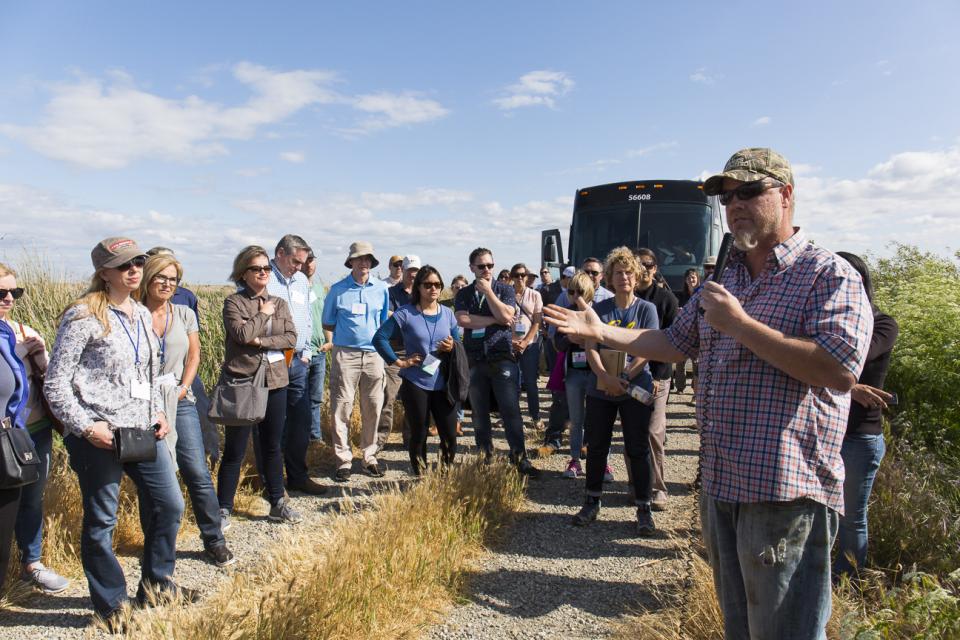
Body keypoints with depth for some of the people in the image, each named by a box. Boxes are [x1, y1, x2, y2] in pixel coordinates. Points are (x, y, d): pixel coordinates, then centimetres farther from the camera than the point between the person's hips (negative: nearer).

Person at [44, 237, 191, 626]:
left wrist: (158, 412, 10)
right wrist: (86, 427, -16)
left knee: (169, 505, 12)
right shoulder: (83, 316, -10)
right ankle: (111, 604, 26)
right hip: (98, 435, -7)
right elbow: (55, 383, -10)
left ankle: (156, 583, 34)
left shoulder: (141, 314, 11)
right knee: (101, 521, 8)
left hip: (142, 430, 7)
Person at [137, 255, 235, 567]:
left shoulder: (185, 314, 7)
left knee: (198, 473, -1)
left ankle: (214, 541, 10)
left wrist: (182, 388, -3)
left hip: (180, 402, 2)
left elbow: (194, 356, 9)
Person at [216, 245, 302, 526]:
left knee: (273, 447, 13)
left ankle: (278, 504, 24)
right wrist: (264, 314, -7)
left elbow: (291, 338, -1)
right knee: (235, 450, 2)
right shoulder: (234, 302, -2)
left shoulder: (279, 303, 11)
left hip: (275, 381, 4)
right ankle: (223, 509, 16)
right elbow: (242, 334, -19)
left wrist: (262, 341, -13)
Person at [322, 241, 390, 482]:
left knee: (373, 408, 7)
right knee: (341, 408, -3)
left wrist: (373, 335, 3)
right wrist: (350, 331, 1)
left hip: (373, 354, 2)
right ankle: (344, 460, 7)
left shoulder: (381, 289, 8)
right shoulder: (338, 290, 2)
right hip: (345, 354, -2)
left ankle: (369, 456, 20)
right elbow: (328, 324, 9)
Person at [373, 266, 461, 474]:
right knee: (418, 436, 9)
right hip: (415, 384, -3)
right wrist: (398, 361, -9)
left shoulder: (447, 314, 7)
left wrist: (452, 348, -6)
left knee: (450, 436, 3)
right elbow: (379, 338, -7)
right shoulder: (406, 314, -6)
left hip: (443, 384, 3)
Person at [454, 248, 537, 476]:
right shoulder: (464, 294, 10)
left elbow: (506, 316, -11)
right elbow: (462, 320, -8)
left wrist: (488, 291, -8)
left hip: (502, 358, -2)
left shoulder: (505, 290, 6)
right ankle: (484, 457, 20)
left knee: (510, 410, -6)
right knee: (479, 412, 8)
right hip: (474, 360, 2)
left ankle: (519, 458, 1)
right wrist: (493, 320, -9)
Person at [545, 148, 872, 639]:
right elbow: (674, 344, 21)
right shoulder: (723, 281, 14)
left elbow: (841, 370, -22)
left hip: (786, 493, -7)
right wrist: (601, 332, 10)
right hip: (720, 488, 8)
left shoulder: (829, 275, -9)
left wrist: (739, 324, -21)